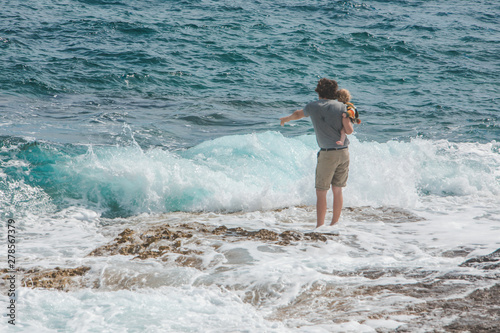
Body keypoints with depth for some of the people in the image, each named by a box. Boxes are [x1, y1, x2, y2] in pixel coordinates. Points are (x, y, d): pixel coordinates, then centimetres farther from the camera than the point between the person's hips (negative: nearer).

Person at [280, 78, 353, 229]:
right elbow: (349, 130, -5)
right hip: (344, 152, 3)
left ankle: (320, 226, -3)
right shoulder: (341, 106, 3)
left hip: (327, 153, -3)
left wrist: (286, 119, 47)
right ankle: (335, 224, 19)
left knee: (321, 192, 1)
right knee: (337, 190, 14)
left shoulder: (313, 106, 3)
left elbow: (298, 114, 25)